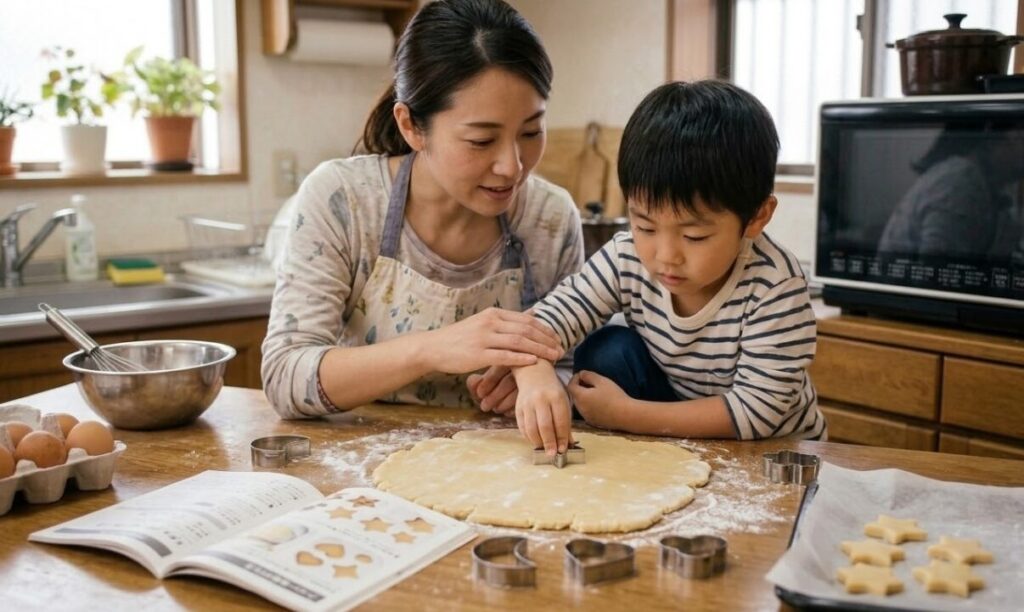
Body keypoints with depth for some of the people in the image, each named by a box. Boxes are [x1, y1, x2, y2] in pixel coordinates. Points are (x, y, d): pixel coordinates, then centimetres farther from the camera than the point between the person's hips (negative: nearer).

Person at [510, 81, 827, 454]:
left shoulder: (775, 286, -29)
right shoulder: (627, 256, -18)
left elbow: (756, 411, -28)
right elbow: (549, 317, -22)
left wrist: (624, 413, -32)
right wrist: (535, 377, -47)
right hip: (670, 438, 3)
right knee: (607, 351, -19)